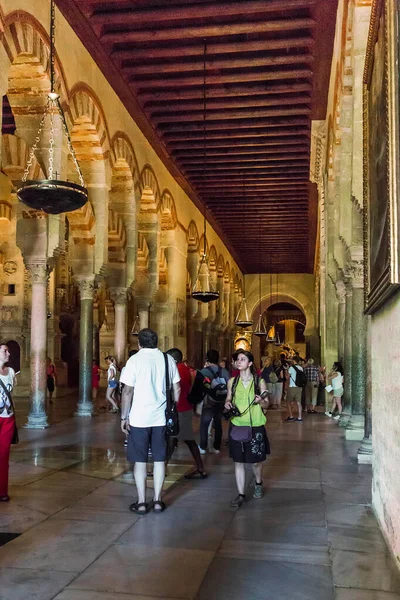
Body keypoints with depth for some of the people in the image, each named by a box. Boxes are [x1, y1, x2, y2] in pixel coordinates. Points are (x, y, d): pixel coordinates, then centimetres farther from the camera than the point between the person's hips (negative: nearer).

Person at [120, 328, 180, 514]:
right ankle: (157, 500, 17)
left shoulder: (135, 360, -7)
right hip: (161, 417, 3)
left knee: (140, 460, 6)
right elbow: (176, 388, 6)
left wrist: (124, 417, -1)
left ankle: (141, 502, 12)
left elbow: (127, 391, -8)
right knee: (159, 459, 11)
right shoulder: (168, 359, 4)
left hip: (139, 418, -3)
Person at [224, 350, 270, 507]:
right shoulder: (232, 381, 3)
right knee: (238, 461, 4)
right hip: (237, 426, 2)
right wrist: (227, 404, -8)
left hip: (255, 426, -1)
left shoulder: (259, 381, -3)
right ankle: (241, 494, 14)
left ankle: (258, 483, 40)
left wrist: (261, 401, -20)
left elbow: (266, 404, 1)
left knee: (256, 460, 10)